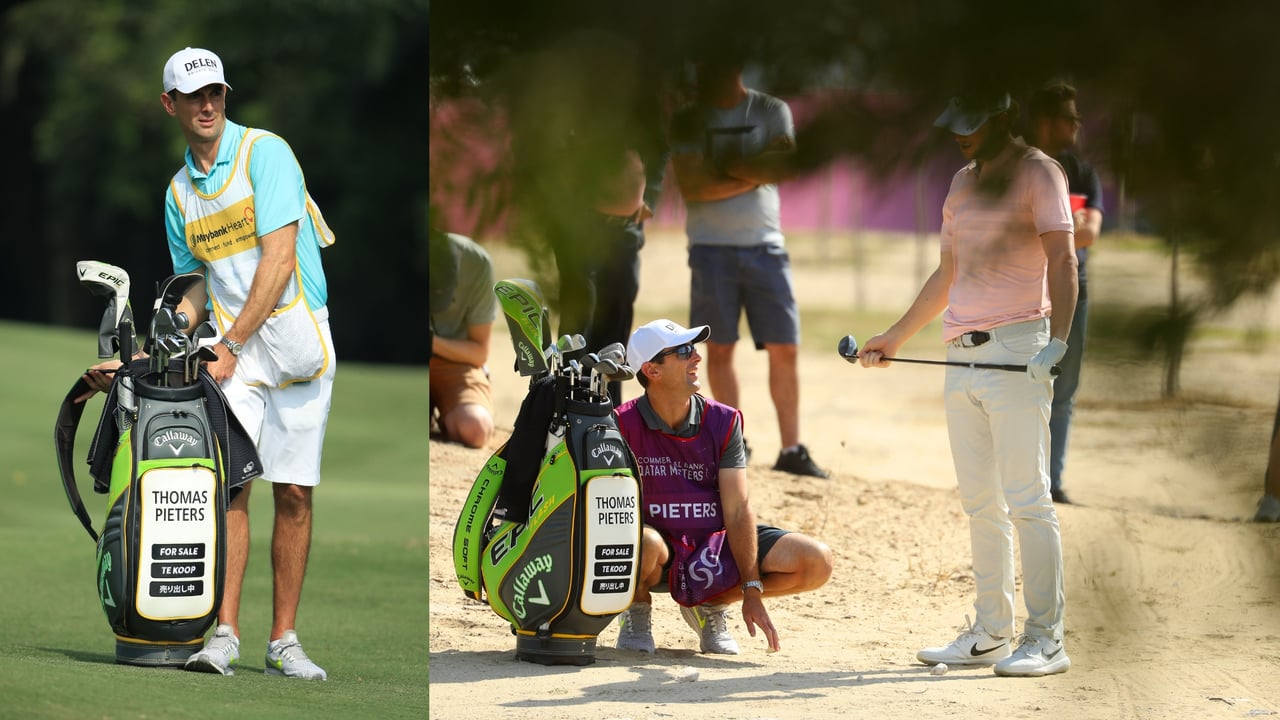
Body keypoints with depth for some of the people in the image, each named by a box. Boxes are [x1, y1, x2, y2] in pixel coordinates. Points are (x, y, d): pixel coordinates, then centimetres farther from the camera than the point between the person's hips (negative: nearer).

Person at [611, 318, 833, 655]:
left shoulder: (723, 422, -2)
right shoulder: (623, 425, -11)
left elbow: (738, 510, -7)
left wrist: (752, 592, -14)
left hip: (714, 544, 4)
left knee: (817, 561, -13)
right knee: (645, 544, -42)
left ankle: (711, 605, 9)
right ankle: (637, 611, -3)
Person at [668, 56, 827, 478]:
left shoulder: (773, 112, 6)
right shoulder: (687, 121, 4)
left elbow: (783, 166, -8)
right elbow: (691, 186, -8)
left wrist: (727, 166, -11)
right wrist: (754, 175, -11)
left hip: (765, 245, 0)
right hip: (712, 248, 0)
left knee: (784, 348, -3)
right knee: (719, 348, 0)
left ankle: (791, 449, 1)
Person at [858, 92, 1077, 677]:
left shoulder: (1037, 172, -2)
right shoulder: (963, 182, 20)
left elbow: (1062, 261, -12)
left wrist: (1057, 340, -25)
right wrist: (894, 338, 29)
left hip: (1016, 348, -8)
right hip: (961, 358, 8)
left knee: (1026, 501, -10)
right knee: (980, 504, 8)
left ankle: (1046, 639, -9)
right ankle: (990, 634, 13)